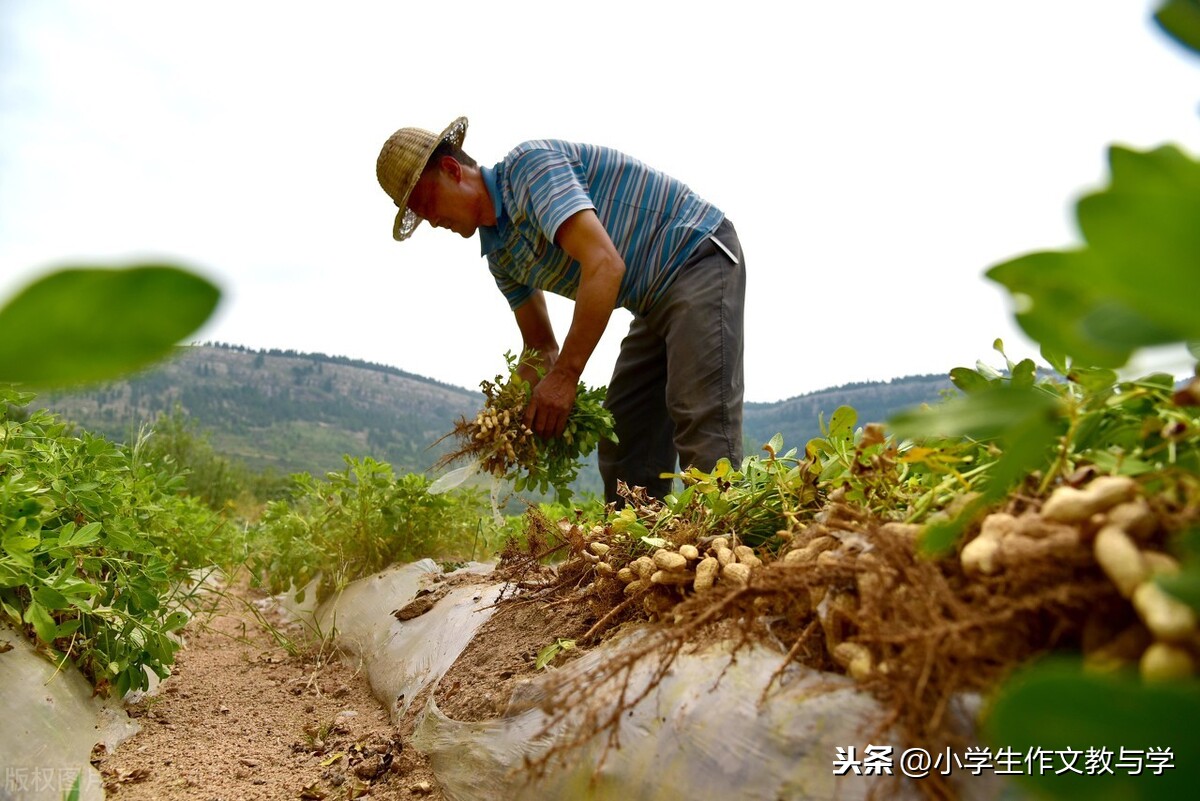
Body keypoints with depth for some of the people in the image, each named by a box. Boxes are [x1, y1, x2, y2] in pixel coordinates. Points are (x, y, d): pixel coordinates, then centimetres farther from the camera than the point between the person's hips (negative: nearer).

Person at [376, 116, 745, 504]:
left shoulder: (529, 164, -18)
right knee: (622, 443, 7)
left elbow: (604, 264, -31)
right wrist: (523, 413, -4)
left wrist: (566, 375, -29)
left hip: (699, 257, -9)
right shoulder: (498, 252, 8)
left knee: (701, 426, -19)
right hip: (656, 300, 9)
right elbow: (541, 344, 13)